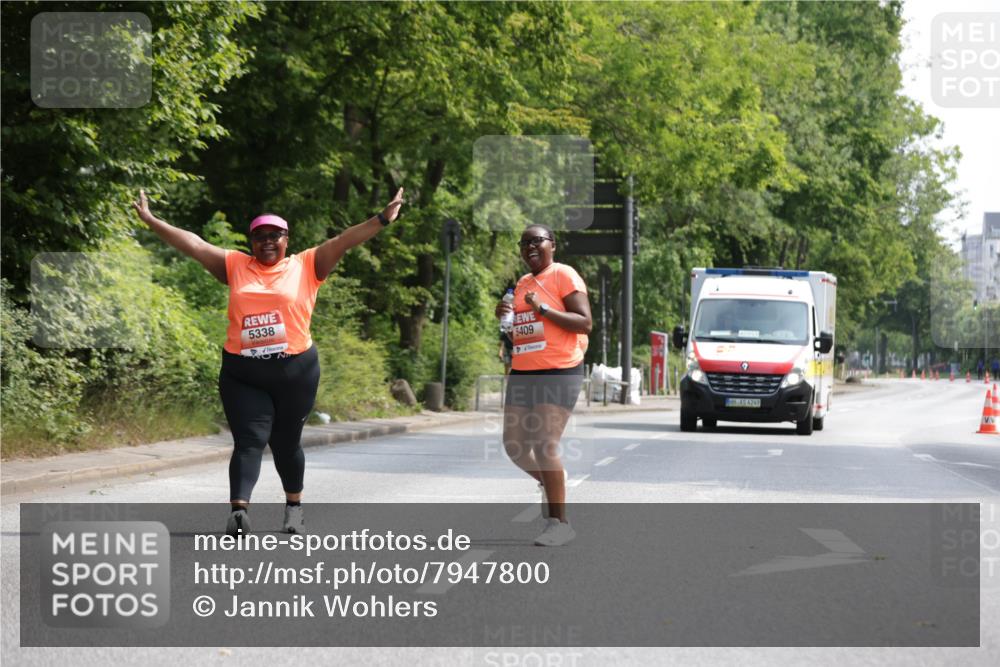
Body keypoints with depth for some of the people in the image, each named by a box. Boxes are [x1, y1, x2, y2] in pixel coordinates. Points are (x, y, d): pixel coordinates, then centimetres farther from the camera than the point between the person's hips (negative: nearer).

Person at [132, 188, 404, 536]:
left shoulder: (306, 266, 4)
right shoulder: (235, 266, 9)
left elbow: (343, 241, -4)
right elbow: (194, 244, 8)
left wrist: (382, 219, -12)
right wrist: (151, 221, 6)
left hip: (295, 371, -1)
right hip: (241, 374, 1)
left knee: (286, 443, 11)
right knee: (248, 441, -9)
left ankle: (294, 506, 29)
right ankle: (239, 510, -20)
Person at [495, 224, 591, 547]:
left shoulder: (564, 275, -6)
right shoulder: (522, 283, 16)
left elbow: (585, 323, -14)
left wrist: (543, 308, -20)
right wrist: (504, 316, 7)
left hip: (559, 372, -8)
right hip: (522, 373, 8)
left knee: (544, 444, -15)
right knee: (515, 446, 4)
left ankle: (559, 523, -9)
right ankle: (550, 482, 32)